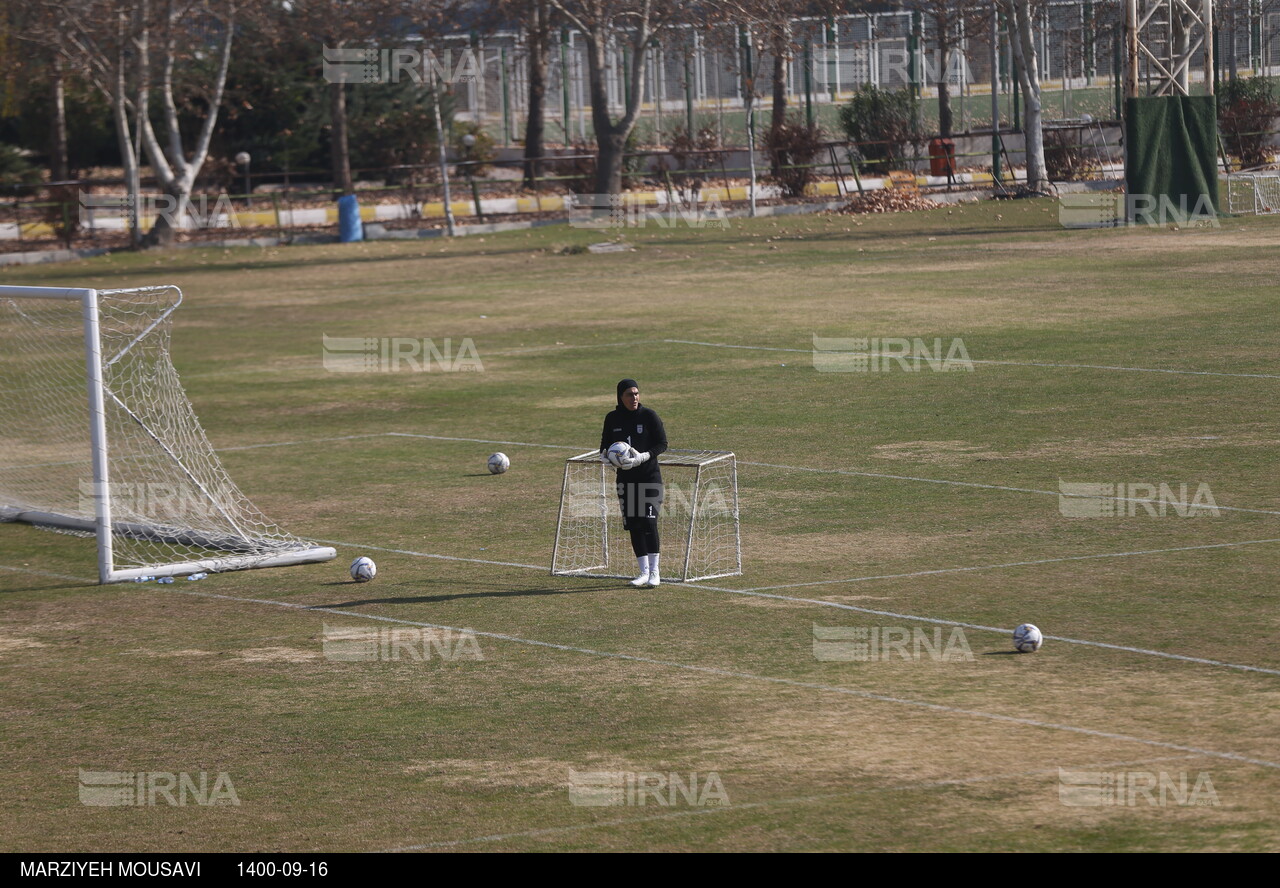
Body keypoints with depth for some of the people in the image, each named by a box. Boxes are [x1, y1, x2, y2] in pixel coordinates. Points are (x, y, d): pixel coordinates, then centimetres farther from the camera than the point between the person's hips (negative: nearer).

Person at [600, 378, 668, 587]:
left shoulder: (648, 416, -6)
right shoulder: (612, 419, 5)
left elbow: (662, 444, -6)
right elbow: (605, 445, 13)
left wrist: (643, 457, -21)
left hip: (649, 475, -4)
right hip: (625, 478, 4)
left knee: (648, 521, -13)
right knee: (632, 524, 5)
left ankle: (654, 572, -7)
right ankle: (644, 572, 16)